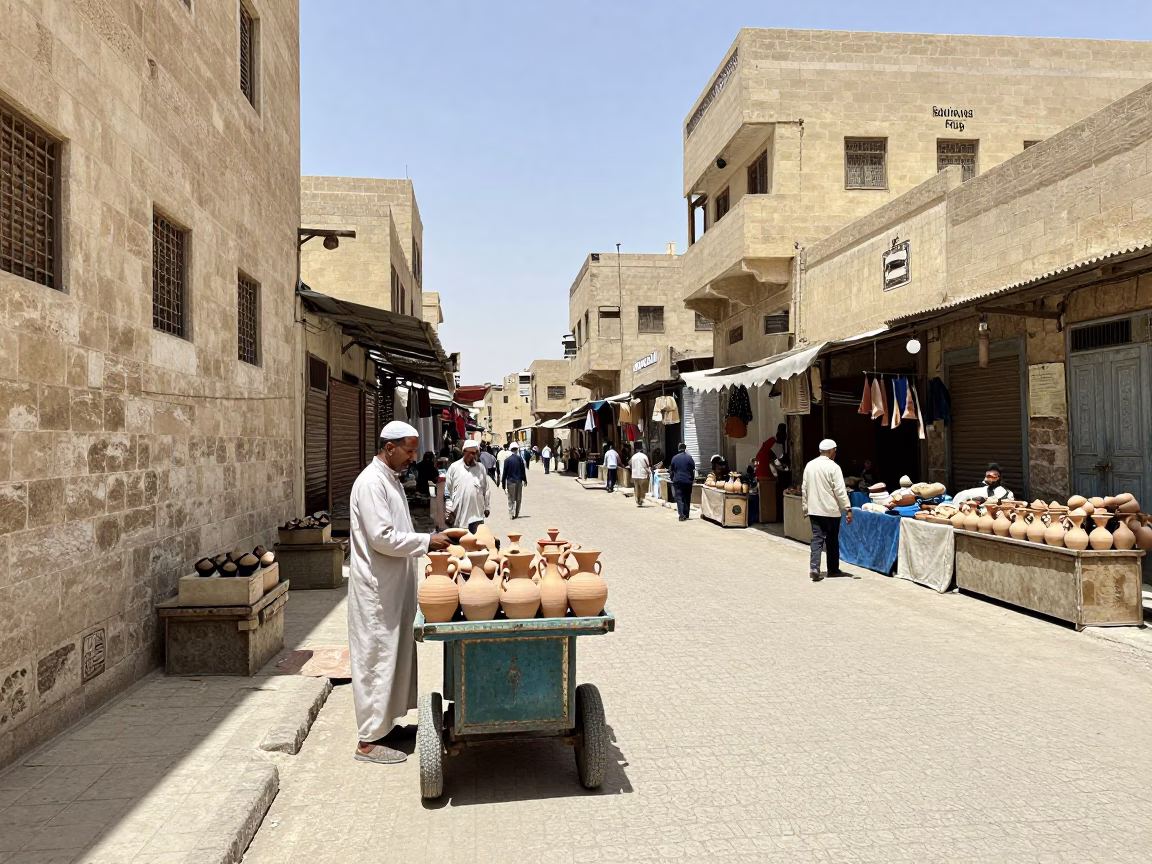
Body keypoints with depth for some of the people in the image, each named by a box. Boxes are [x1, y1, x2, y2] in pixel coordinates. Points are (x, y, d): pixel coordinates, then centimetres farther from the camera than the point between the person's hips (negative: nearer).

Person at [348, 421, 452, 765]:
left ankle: (384, 721, 30)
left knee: (392, 656, 17)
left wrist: (427, 543, 10)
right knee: (376, 659, -1)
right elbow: (382, 538, -24)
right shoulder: (371, 482, -18)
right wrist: (427, 542, -19)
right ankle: (369, 740, 9)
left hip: (394, 586, 10)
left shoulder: (392, 480, 14)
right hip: (376, 589, -10)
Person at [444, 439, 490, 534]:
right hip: (458, 514, -1)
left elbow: (486, 489, 10)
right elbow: (447, 491, 1)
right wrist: (449, 509, -2)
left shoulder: (481, 468, 2)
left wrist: (486, 507, 11)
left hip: (477, 513, 1)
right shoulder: (454, 467, -3)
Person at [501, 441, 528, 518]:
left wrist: (503, 485, 3)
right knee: (518, 499, 13)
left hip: (510, 481, -1)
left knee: (511, 499, 5)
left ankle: (511, 514, -2)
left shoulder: (507, 460, -3)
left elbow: (504, 473, -1)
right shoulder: (520, 458, -4)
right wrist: (525, 480, 10)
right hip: (519, 481, 1)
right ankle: (517, 513, 18)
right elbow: (523, 470, -2)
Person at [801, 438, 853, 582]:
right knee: (832, 541, 10)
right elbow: (840, 490, -14)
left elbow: (804, 489, 10)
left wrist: (805, 507, 18)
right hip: (830, 510, -4)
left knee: (817, 539, 3)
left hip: (814, 510, 4)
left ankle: (814, 568, -11)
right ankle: (833, 569, 21)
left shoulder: (809, 465, 6)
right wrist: (848, 508, -9)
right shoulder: (833, 467, -12)